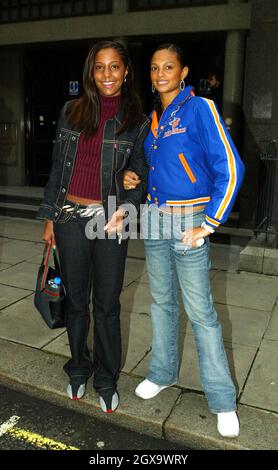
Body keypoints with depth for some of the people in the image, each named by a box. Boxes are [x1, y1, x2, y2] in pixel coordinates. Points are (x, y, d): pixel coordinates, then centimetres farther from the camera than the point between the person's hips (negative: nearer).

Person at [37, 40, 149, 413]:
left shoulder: (137, 121, 2)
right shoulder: (72, 112, 8)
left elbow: (140, 175, 2)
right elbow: (57, 168, 10)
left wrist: (126, 208, -18)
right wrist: (49, 218, 8)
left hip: (109, 219, -2)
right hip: (70, 217, 2)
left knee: (107, 304, 6)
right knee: (75, 299, 12)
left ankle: (107, 380, 26)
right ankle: (78, 369, 34)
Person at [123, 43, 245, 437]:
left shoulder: (199, 108, -8)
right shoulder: (153, 117, 13)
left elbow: (230, 168, -14)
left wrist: (209, 223, -16)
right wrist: (134, 179, 5)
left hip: (187, 221, -7)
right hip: (154, 217, 7)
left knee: (200, 309, -3)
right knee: (162, 300, 16)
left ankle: (223, 400, 12)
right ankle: (163, 373, 34)